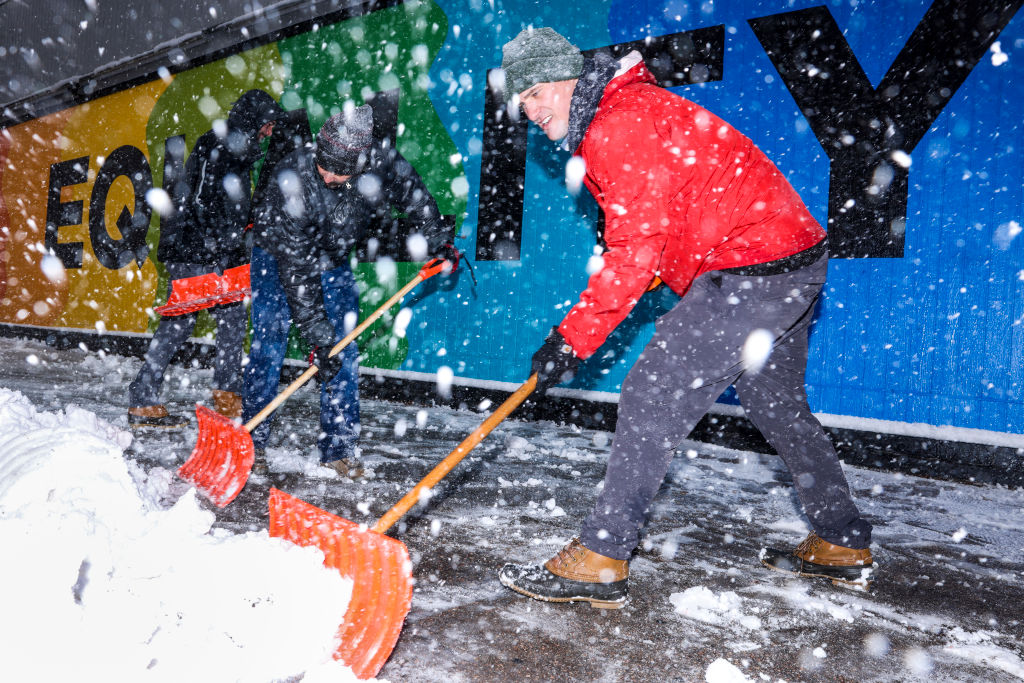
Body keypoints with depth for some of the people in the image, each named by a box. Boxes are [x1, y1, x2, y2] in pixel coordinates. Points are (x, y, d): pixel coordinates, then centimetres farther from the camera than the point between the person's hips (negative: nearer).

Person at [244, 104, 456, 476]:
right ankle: (252, 439, 5)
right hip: (279, 253, -3)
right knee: (269, 343, -10)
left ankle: (338, 447, 5)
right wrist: (317, 334, -34)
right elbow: (297, 268, -33)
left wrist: (438, 240, 1)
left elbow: (413, 194, -3)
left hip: (333, 257, 3)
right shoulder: (292, 178, -36)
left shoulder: (383, 160, -28)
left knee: (343, 349, -3)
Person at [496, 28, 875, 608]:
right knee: (778, 405, 21)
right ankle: (843, 547, 36)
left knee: (651, 398, -11)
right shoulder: (627, 111, 18)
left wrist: (573, 338, -19)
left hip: (750, 270, -11)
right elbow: (648, 237, 25)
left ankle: (598, 564, -5)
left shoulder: (621, 124, -16)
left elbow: (637, 251, -22)